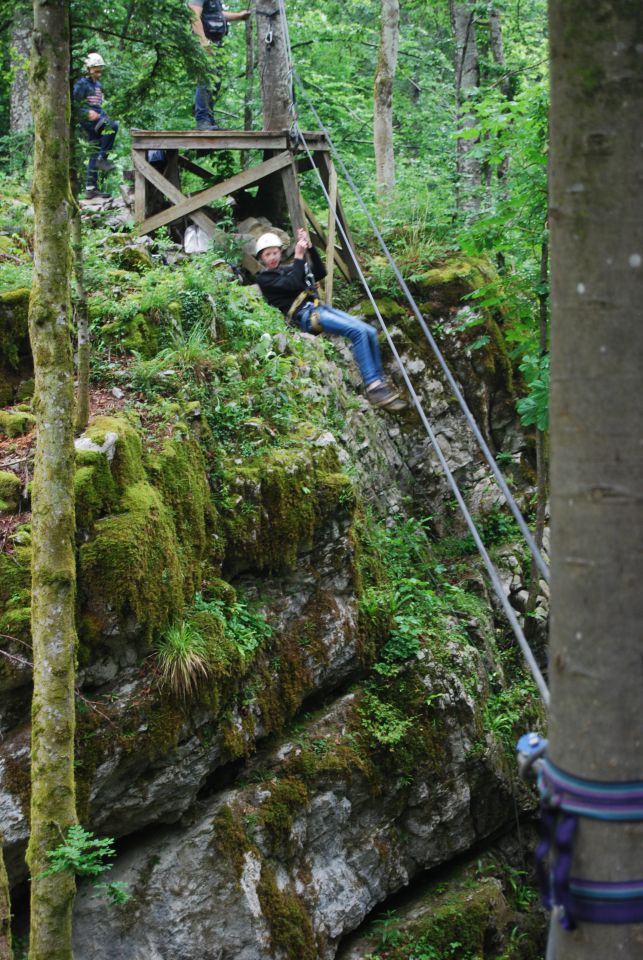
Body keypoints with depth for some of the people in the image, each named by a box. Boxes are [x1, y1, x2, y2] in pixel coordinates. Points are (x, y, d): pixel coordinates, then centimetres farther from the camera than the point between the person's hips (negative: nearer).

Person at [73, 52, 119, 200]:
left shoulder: (98, 85, 22)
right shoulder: (81, 84, -4)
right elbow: (74, 104, -11)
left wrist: (103, 115, 21)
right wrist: (88, 112, -23)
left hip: (96, 121, 9)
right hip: (87, 121, -9)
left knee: (94, 153, 4)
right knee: (112, 126, -31)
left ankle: (90, 188, 4)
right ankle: (102, 158, -27)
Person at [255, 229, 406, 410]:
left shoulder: (287, 270, 26)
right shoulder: (264, 278, 2)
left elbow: (320, 273, 18)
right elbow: (294, 285, -13)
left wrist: (310, 248, 9)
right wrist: (299, 256, -7)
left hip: (318, 308, 8)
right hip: (305, 315, -8)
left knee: (370, 332, -6)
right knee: (358, 331, -25)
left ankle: (379, 382, -4)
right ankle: (373, 387, -29)